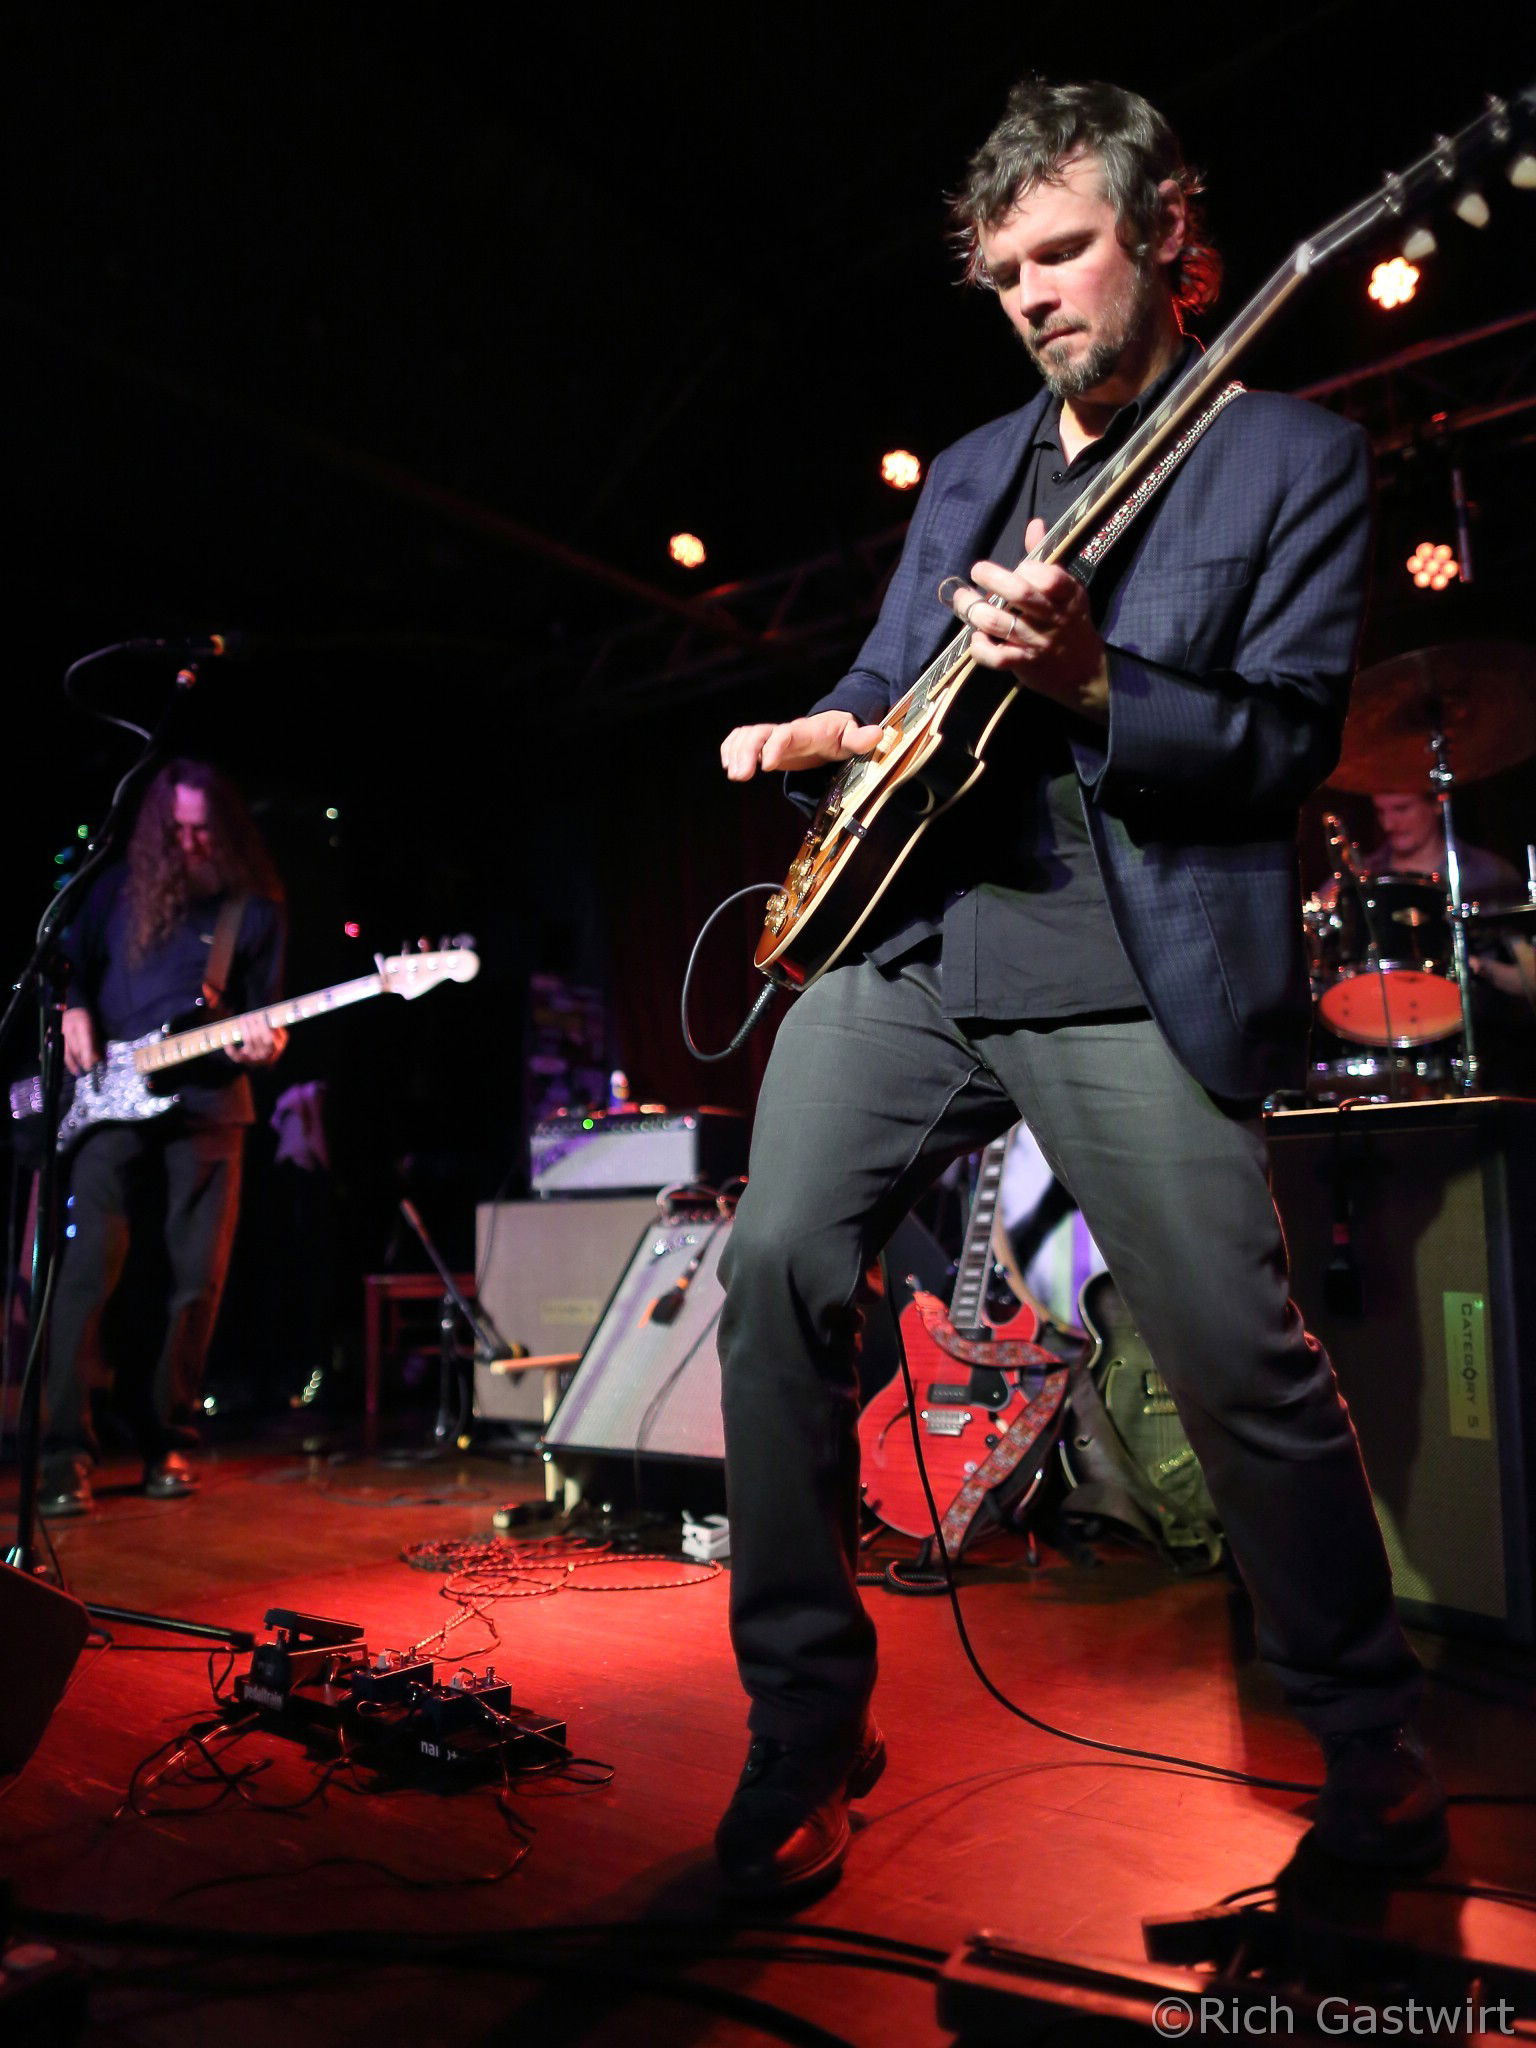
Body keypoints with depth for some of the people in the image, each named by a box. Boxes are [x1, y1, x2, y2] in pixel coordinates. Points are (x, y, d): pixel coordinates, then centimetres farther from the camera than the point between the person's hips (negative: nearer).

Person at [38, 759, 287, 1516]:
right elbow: (71, 963, 18)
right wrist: (75, 1013, -1)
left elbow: (262, 1011, 6)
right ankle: (66, 1455, -6)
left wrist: (264, 1042, -15)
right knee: (87, 1268, -10)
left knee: (197, 1279, 1)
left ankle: (168, 1443, 15)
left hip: (207, 1107, 0)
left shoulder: (257, 908, 4)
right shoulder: (122, 886, 8)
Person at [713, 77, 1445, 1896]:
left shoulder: (1291, 457, 7)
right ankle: (805, 1727, 9)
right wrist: (822, 736, 2)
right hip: (905, 937, 5)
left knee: (1245, 1363, -6)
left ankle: (1375, 1750, 23)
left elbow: (1289, 741, -4)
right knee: (778, 1268, -9)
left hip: (1135, 974, -4)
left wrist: (1089, 678, -20)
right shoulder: (967, 470, 23)